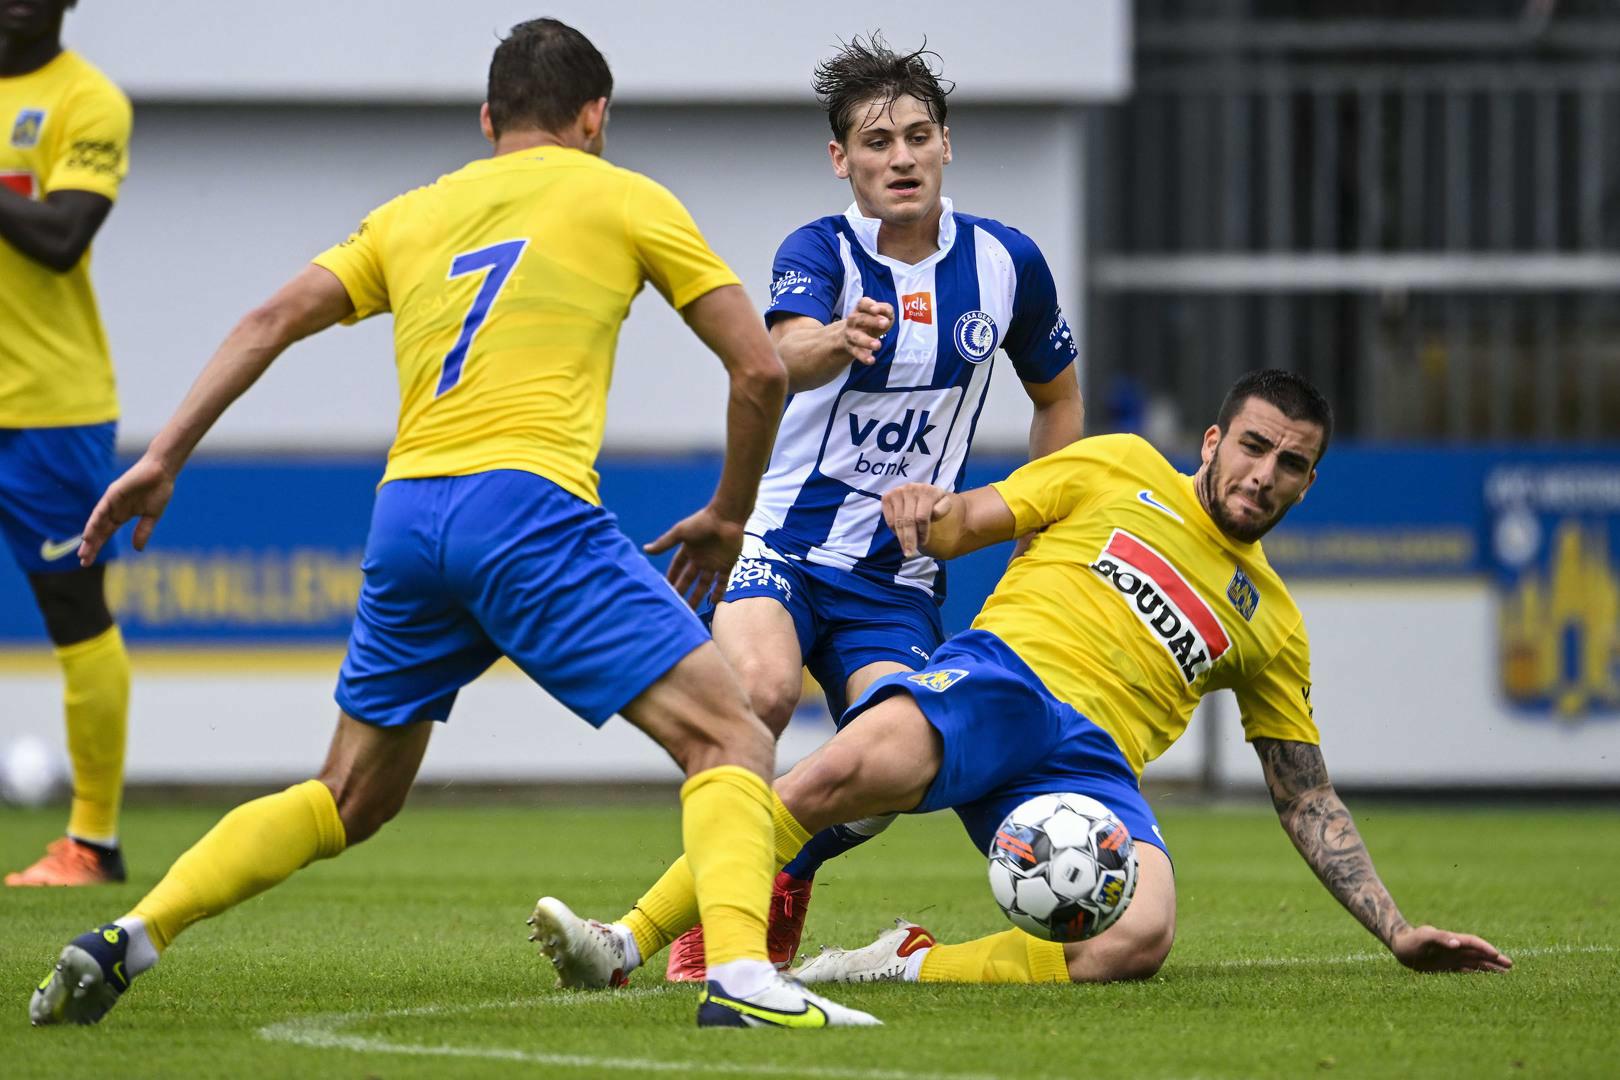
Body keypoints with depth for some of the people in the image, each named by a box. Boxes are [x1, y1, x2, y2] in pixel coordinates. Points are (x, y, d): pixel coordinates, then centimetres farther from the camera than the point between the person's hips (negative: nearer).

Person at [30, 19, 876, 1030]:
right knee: (730, 738, -5)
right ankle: (740, 974, -28)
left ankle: (128, 939, 11)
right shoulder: (623, 199, 12)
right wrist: (727, 519, 22)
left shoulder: (414, 215, 24)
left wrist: (164, 457, 13)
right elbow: (761, 368, 9)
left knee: (352, 800, 21)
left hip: (405, 512, 5)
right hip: (527, 500, -5)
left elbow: (270, 321, 14)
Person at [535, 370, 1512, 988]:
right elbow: (958, 526, 17)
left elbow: (1310, 804, 29)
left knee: (1141, 939, -34)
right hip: (1005, 676, -2)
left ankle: (902, 969, -27)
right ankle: (627, 944, -35)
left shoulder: (1273, 624, 27)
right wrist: (924, 510, -9)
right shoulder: (1121, 471, 20)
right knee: (847, 771, -37)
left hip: (1092, 765, 2)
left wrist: (1397, 931, 19)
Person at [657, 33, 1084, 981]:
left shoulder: (1007, 262, 1)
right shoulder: (821, 252, -9)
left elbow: (1059, 398, 18)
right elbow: (784, 359, -33)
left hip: (899, 573, 3)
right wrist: (836, 342, -57)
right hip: (782, 538, -3)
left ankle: (785, 872, 19)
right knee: (762, 689, -33)